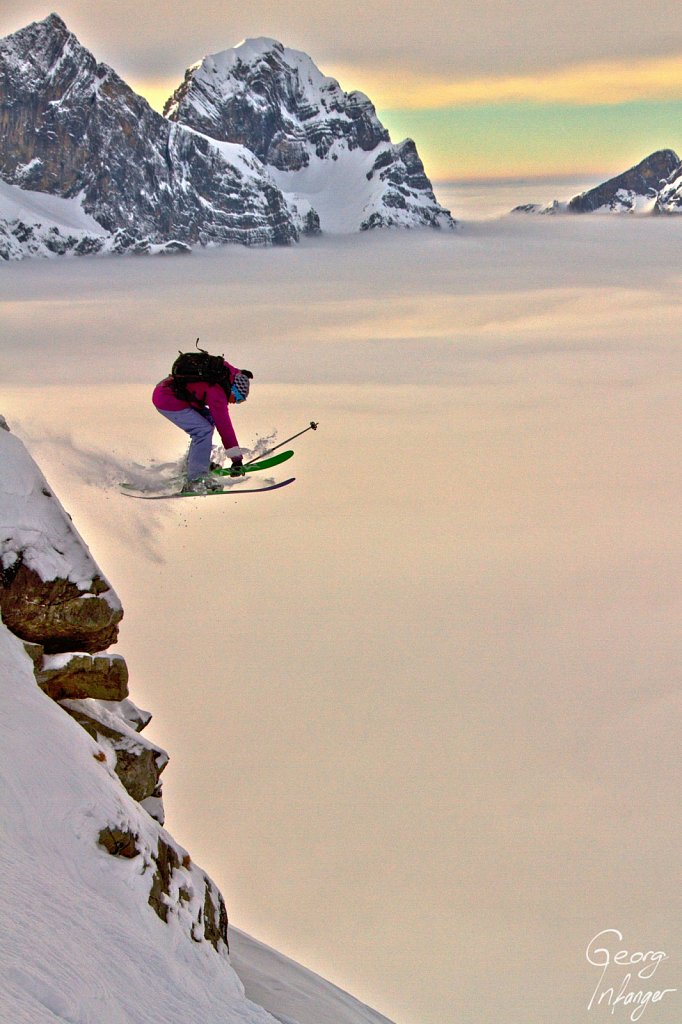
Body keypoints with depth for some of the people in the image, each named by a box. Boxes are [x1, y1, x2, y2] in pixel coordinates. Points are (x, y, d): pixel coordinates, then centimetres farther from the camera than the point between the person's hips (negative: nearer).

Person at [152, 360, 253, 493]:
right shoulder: (216, 391, -22)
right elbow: (224, 425, -22)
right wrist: (236, 458, -21)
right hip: (167, 400, -11)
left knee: (208, 418, 14)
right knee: (204, 430, -15)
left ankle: (192, 463, 20)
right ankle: (195, 480, -16)